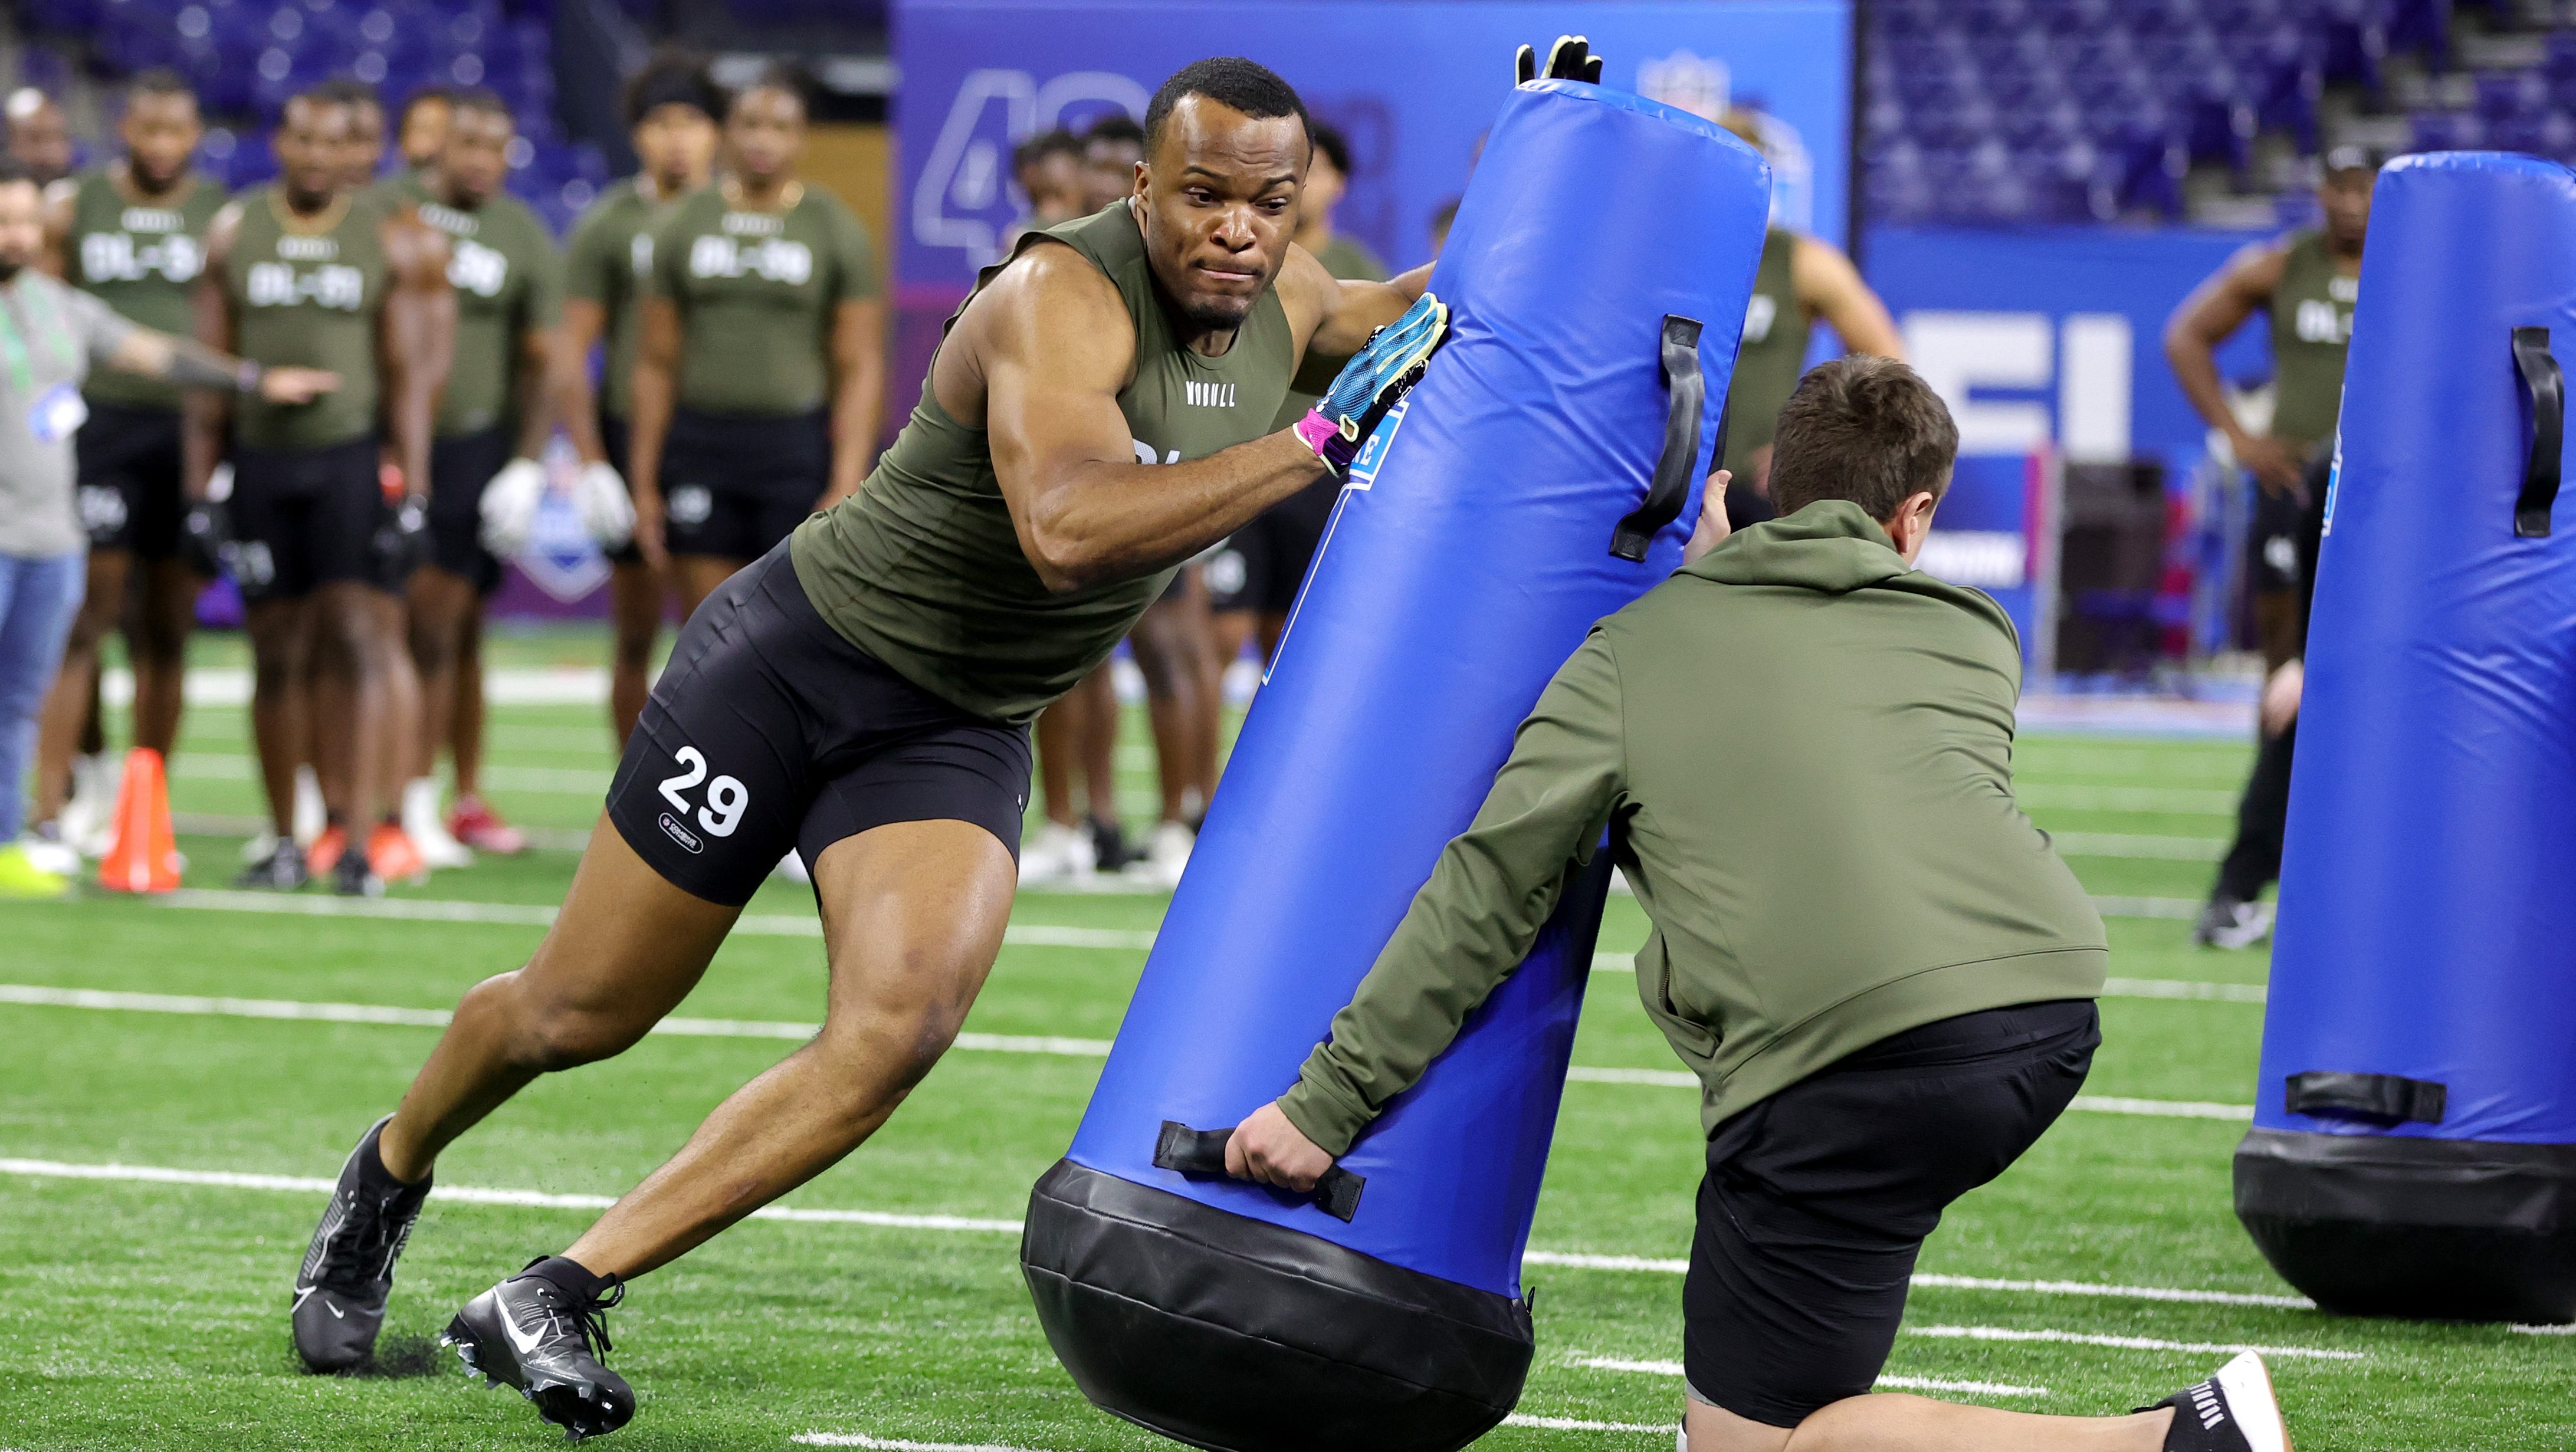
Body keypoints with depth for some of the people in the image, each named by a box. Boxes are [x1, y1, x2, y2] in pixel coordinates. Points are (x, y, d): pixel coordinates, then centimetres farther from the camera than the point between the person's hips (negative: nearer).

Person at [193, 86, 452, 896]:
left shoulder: (388, 243, 3)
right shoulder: (234, 235, 7)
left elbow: (409, 375, 2)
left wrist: (413, 490, -6)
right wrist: (199, 486, 3)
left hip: (351, 459, -2)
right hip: (261, 458, 2)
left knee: (359, 645, -12)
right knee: (276, 656, 5)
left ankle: (359, 842, -16)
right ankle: (286, 844, 14)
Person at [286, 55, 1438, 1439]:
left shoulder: (1279, 295, -2)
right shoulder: (1060, 297, -26)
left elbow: (1381, 315, 24)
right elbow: (1069, 532, -43)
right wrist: (1316, 445, -42)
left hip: (959, 736, 5)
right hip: (799, 653, -5)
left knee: (899, 1025, -22)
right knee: (579, 1015, 7)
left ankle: (549, 1303, -16)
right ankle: (390, 1175, 41)